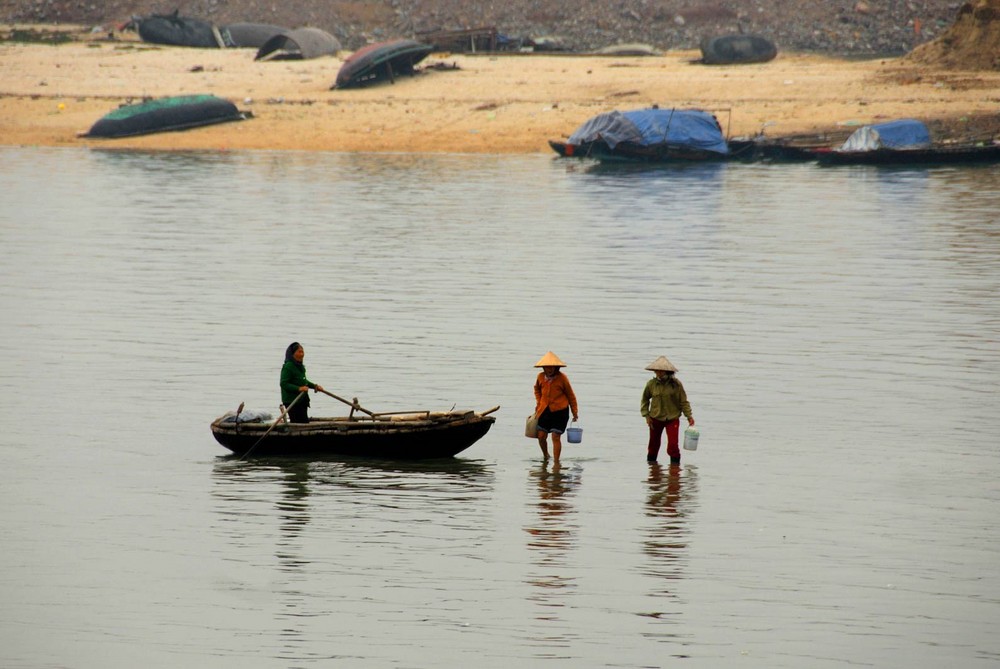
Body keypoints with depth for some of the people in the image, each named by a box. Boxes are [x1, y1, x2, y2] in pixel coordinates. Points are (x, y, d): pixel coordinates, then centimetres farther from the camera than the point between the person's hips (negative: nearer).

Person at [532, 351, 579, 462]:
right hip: (544, 410, 4)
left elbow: (570, 395, 2)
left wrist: (575, 412, 4)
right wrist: (538, 402, 10)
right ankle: (545, 456, 28)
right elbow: (537, 389, 24)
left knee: (556, 437, -7)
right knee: (541, 436, 1)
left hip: (559, 411, -4)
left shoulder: (562, 378, -10)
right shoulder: (540, 377, 0)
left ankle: (556, 461, -1)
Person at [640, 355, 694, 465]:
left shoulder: (676, 384, -10)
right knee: (654, 443, 13)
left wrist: (689, 416, -8)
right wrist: (646, 415, 2)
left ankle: (675, 462, 2)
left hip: (672, 419, -2)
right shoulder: (651, 384, -5)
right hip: (655, 419, 2)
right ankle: (650, 461, 33)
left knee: (673, 444, -12)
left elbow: (683, 401, -3)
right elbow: (645, 399, 9)